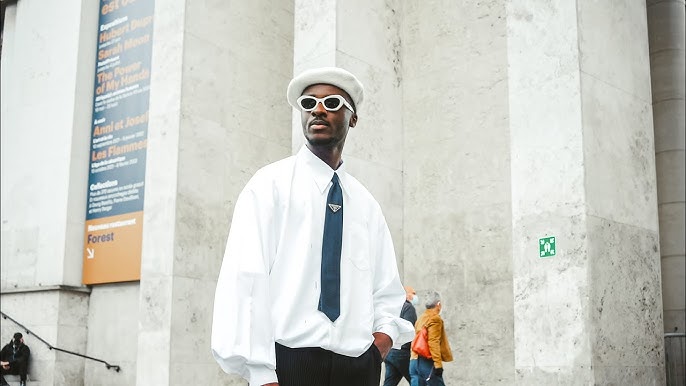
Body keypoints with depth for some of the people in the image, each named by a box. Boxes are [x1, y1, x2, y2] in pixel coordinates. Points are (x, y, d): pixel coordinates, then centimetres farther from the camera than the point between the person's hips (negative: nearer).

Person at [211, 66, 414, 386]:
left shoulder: (366, 204, 13)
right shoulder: (271, 184, 0)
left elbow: (387, 289, 18)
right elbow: (245, 278, -10)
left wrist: (386, 330, -3)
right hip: (289, 359, -4)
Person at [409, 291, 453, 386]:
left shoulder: (421, 319, 19)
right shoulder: (435, 319, -6)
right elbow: (433, 343, -16)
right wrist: (438, 364, -19)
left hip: (414, 361, 8)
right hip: (427, 362, -8)